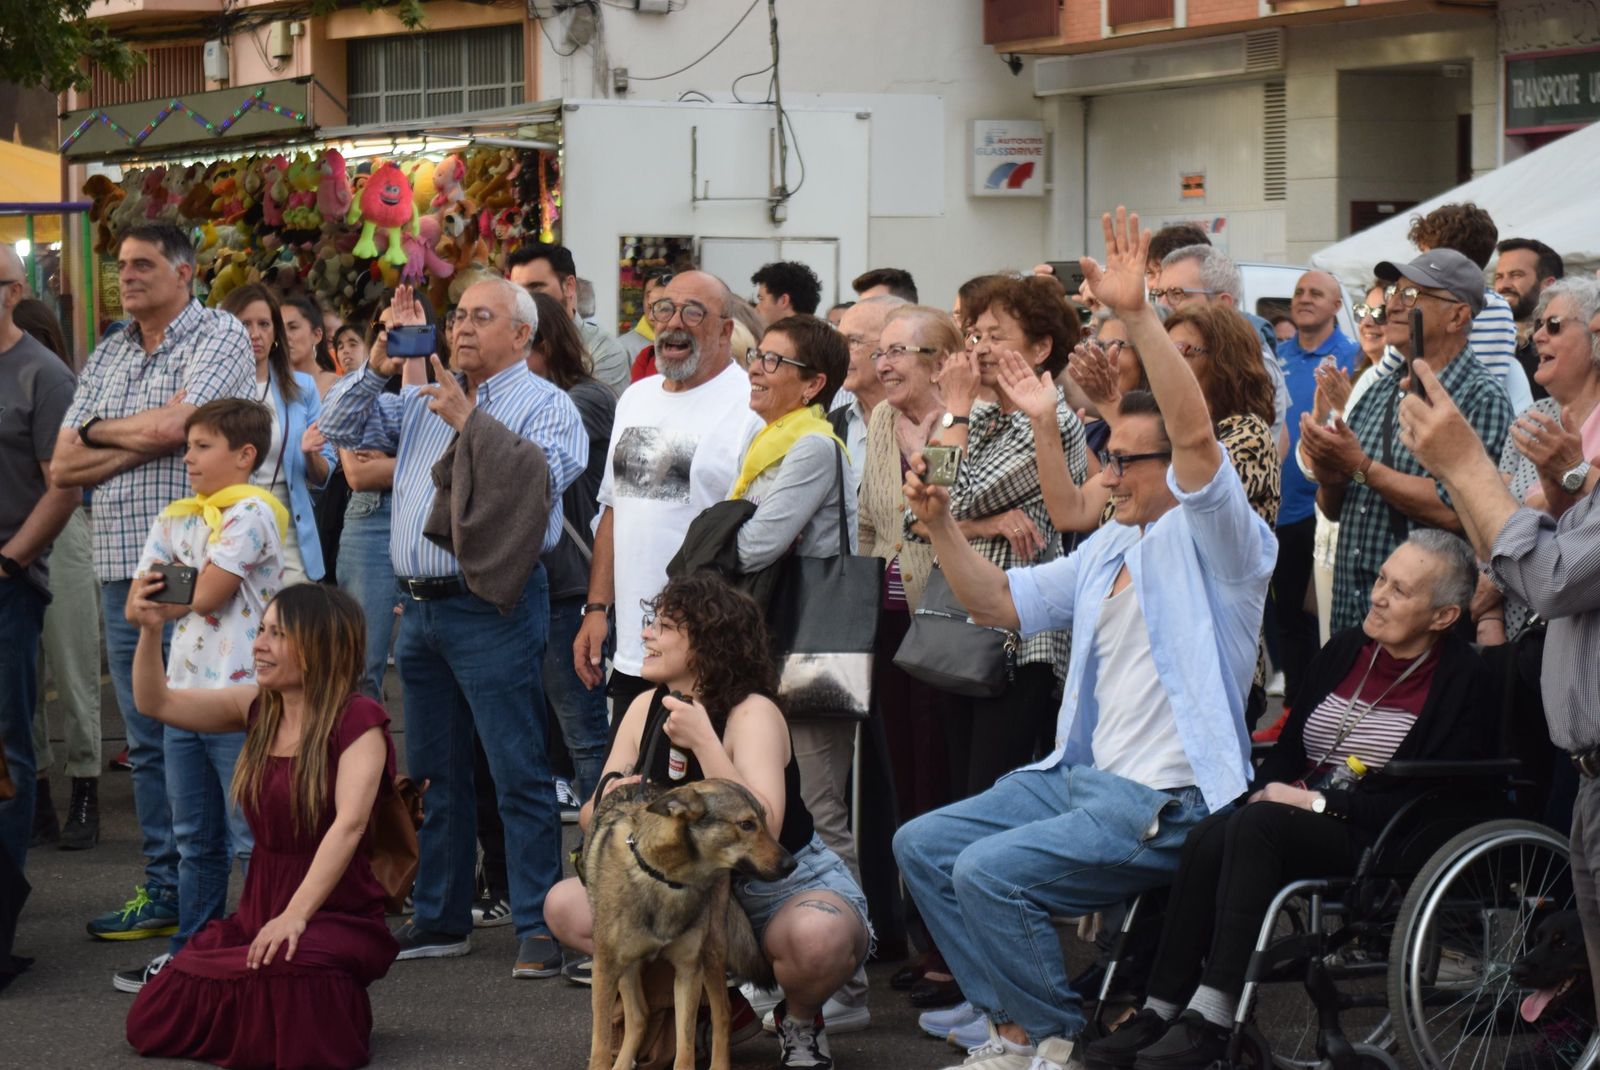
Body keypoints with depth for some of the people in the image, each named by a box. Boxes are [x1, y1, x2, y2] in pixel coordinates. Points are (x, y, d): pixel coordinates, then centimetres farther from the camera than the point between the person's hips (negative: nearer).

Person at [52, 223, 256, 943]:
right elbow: (63, 469, 9)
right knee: (148, 743, 11)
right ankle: (164, 891, 18)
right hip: (123, 569, 7)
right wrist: (143, 443, -6)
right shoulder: (106, 357, 17)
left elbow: (170, 425, -18)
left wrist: (98, 430, 1)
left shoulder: (219, 336, -3)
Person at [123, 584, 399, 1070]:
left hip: (338, 915, -6)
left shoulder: (358, 719, -13)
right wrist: (151, 631, -7)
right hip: (258, 912, 6)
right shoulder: (259, 708, 7)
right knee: (150, 1022, -3)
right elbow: (158, 703, 11)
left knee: (293, 969, -40)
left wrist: (296, 914, -33)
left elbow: (349, 824, -24)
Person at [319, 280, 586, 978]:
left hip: (492, 607, -7)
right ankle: (440, 920, 22)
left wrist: (467, 420, -18)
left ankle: (539, 927, -4)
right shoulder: (423, 399, 18)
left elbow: (538, 480, -18)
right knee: (434, 773, 13)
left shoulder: (546, 404, -2)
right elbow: (341, 428, 14)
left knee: (519, 774, -7)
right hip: (421, 606, 7)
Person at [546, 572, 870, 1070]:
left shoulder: (753, 713, -21)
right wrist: (610, 795, -27)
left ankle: (800, 1019, -3)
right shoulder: (646, 709, -2)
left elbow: (763, 832, -35)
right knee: (567, 907, -12)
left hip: (790, 888, -6)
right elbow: (592, 820, -4)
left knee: (817, 937, -41)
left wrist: (703, 742, -34)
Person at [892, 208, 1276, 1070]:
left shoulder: (1211, 539, -8)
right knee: (922, 846, 3)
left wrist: (1136, 316, -33)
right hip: (1077, 772, 10)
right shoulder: (1110, 547, 18)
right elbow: (999, 602, 21)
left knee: (989, 871, -24)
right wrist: (941, 526, 6)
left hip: (1162, 800, -10)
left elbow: (1195, 433, -27)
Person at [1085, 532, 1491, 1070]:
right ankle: (1161, 1010, -27)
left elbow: (1432, 802, -13)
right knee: (1208, 836, -25)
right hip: (1303, 816, 6)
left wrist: (1319, 802, -17)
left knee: (1256, 827, -32)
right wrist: (1269, 790, -4)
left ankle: (1213, 1017, -36)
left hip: (1377, 843, -6)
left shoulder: (1462, 679, -4)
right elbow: (1290, 746, 19)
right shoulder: (1346, 649, 16)